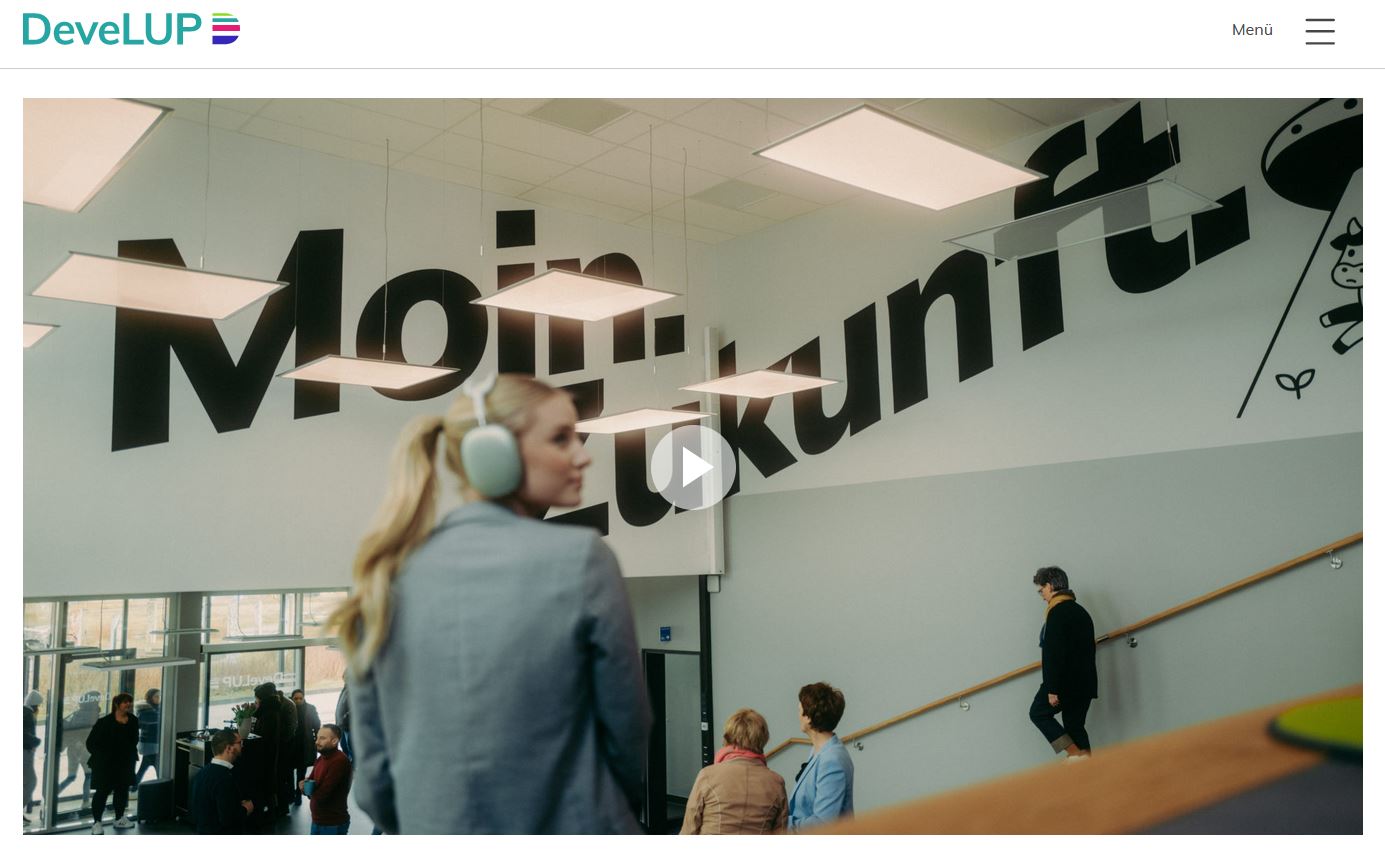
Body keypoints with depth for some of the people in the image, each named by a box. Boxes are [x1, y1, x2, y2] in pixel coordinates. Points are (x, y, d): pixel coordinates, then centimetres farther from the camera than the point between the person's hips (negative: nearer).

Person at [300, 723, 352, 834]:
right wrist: (305, 784, -13)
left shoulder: (339, 761, -22)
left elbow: (321, 794, -24)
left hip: (333, 824, -9)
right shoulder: (321, 758, 10)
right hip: (318, 820, 9)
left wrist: (307, 787, -4)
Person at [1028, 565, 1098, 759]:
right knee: (1075, 724, 12)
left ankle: (1075, 754, -4)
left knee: (1038, 713, 6)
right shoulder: (1081, 611, 16)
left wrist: (1052, 689, -20)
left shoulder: (1057, 612, -14)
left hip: (1066, 683, -8)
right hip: (1085, 683, 8)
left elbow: (1054, 654, -20)